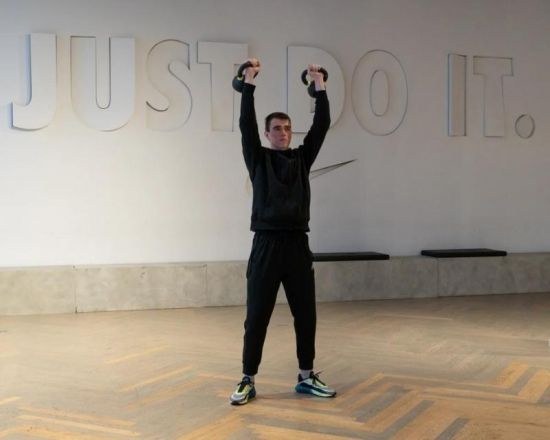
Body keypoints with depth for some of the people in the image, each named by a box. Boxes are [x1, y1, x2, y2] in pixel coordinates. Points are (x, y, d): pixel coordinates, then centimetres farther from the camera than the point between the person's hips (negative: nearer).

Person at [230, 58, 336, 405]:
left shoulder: (302, 158, 13)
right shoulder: (258, 158, 5)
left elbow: (322, 125, 5)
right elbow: (246, 125, -8)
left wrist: (320, 85, 2)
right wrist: (249, 83, -11)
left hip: (298, 244, 4)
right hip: (267, 244, -4)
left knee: (306, 316, 10)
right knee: (257, 318, 0)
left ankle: (307, 377, 23)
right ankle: (248, 382, 11)